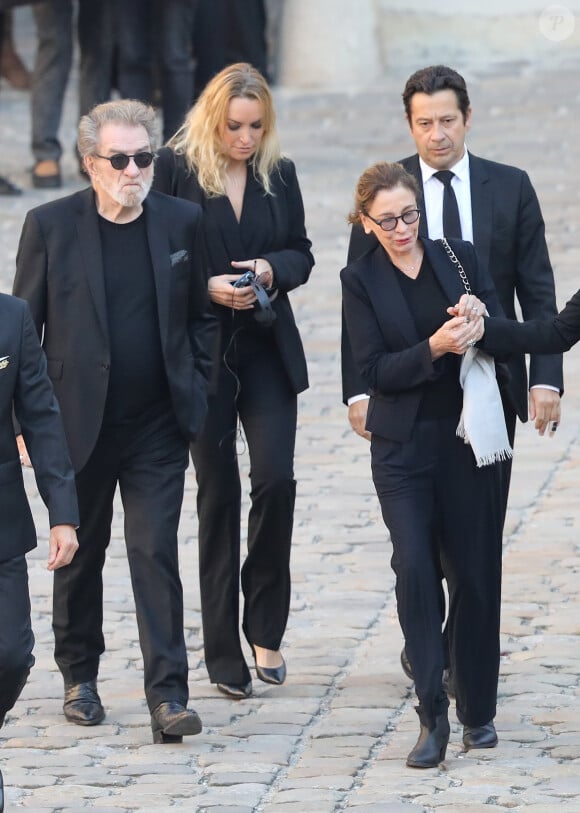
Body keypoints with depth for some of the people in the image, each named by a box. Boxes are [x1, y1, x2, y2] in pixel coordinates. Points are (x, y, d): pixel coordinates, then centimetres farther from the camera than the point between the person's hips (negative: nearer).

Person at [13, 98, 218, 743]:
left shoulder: (181, 222, 2)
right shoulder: (51, 226, -4)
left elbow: (202, 316, 11)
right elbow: (24, 325, 0)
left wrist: (194, 392, 2)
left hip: (158, 425, 0)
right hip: (78, 423, 0)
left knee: (156, 554, -6)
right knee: (81, 552, 12)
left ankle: (167, 695, -6)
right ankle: (79, 676, 30)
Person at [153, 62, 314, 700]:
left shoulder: (279, 174, 6)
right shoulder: (177, 169, -5)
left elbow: (301, 254, 12)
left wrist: (272, 269, -9)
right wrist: (206, 287, -18)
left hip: (267, 348, 2)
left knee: (275, 478, -11)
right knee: (217, 492, 3)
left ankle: (265, 630, 5)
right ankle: (223, 653, 10)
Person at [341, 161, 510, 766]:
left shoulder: (460, 259, 6)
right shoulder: (361, 280, 1)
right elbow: (374, 370, -7)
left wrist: (479, 326, -14)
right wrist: (434, 348, -21)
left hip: (468, 440, 2)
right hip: (404, 448, -2)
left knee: (475, 575, 4)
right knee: (415, 568, -15)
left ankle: (477, 713, 18)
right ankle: (432, 716, -9)